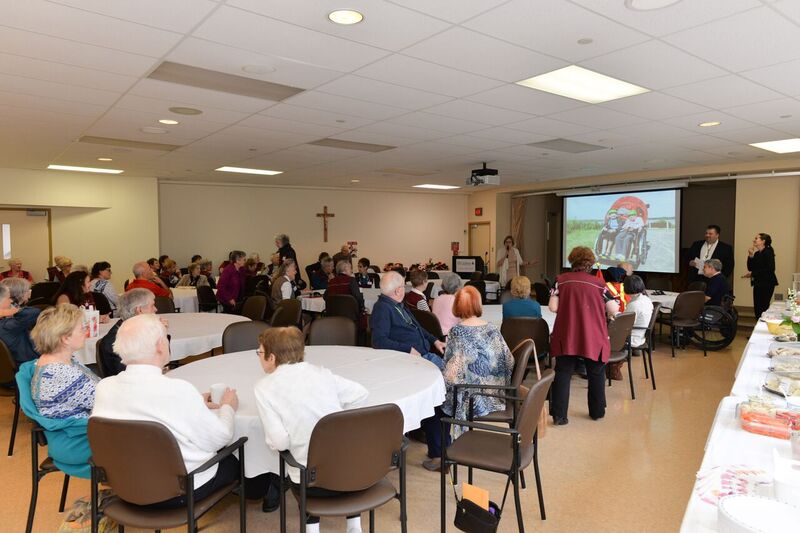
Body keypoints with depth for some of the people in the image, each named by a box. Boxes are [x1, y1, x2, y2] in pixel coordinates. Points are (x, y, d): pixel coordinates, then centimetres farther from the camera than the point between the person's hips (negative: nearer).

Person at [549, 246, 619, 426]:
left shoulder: (561, 280, -1)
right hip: (594, 337, 0)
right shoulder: (598, 283, -1)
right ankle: (597, 412, 30)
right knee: (596, 374, 18)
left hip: (566, 337, 0)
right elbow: (614, 310, -1)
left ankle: (559, 415, 4)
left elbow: (553, 307, -6)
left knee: (563, 374, 7)